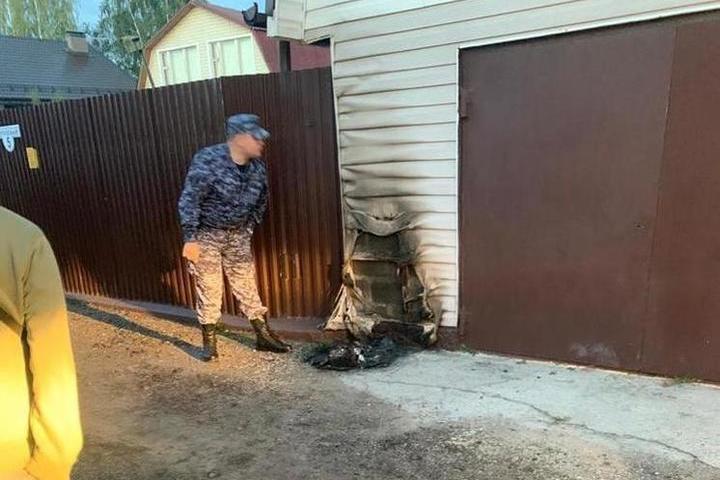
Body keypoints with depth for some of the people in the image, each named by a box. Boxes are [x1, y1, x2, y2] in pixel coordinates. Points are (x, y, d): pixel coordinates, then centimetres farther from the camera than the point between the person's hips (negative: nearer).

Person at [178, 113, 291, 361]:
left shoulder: (257, 167, -3)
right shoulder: (208, 160, -21)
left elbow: (260, 201, 12)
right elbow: (188, 200, -21)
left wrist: (248, 229, 7)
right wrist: (190, 239, -22)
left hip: (238, 235, 5)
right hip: (205, 235, -5)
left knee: (247, 287, 9)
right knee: (209, 290, 3)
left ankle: (264, 336, 20)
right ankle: (209, 341, 20)